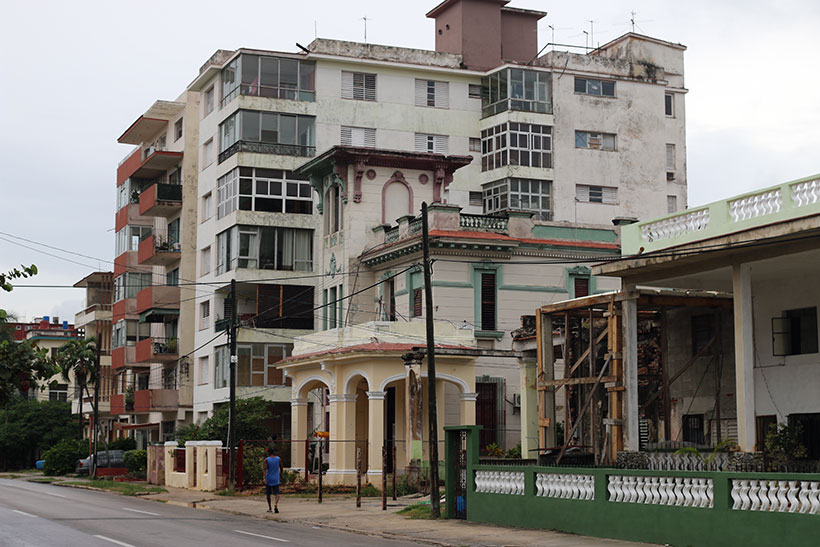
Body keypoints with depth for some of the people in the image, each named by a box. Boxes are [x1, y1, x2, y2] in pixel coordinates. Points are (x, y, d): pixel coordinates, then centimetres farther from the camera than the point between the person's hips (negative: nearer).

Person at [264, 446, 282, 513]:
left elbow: (265, 469, -16)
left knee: (268, 493, 14)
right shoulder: (278, 459, 3)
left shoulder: (266, 460, -4)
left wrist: (265, 478, -23)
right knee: (277, 493, -4)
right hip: (276, 479, 1)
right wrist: (280, 476, 25)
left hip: (268, 479, -1)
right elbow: (281, 469, 10)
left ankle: (269, 508, 21)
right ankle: (276, 504, -30)